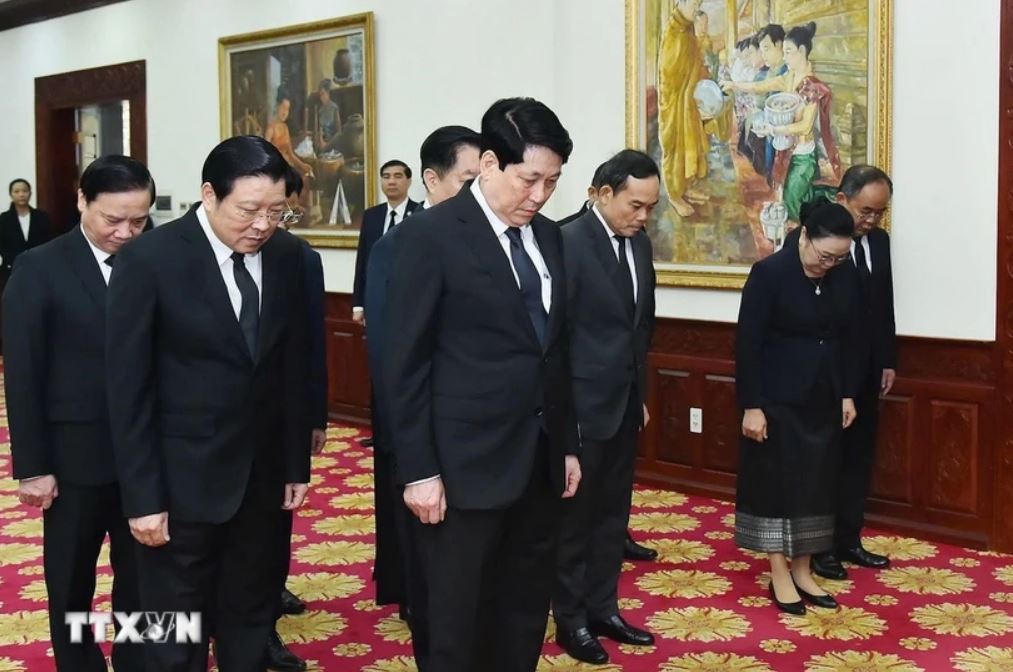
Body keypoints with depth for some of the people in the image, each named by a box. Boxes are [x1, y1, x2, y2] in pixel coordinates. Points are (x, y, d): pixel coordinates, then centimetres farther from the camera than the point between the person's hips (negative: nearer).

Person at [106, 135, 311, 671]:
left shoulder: (287, 255, 0)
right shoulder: (148, 259, -14)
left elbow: (293, 367, 7)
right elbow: (128, 389, -12)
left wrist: (296, 463, 9)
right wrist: (141, 496, -12)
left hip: (262, 472, 4)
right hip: (183, 478, -4)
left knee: (251, 620, 17)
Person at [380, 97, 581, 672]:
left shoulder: (549, 237, 10)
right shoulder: (431, 235, -11)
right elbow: (404, 364, -12)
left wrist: (569, 445, 14)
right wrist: (418, 470, -13)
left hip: (540, 459, 6)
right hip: (468, 463, -6)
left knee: (526, 612, 16)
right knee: (460, 621, 7)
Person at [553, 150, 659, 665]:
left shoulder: (639, 244, 8)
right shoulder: (569, 243, -17)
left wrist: (640, 393, 17)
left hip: (624, 404, 7)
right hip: (582, 406, -7)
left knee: (612, 513, 15)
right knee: (574, 516, 6)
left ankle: (603, 608, 28)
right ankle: (570, 620, 19)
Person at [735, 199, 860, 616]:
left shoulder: (844, 278, 0)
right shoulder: (769, 273, -16)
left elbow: (847, 339, 11)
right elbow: (748, 343, -15)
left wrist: (848, 394, 9)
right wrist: (751, 406, -17)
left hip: (823, 399, 6)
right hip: (777, 399, -5)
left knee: (816, 483, 9)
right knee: (776, 481, 2)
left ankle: (802, 571, 20)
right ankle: (780, 576, 11)